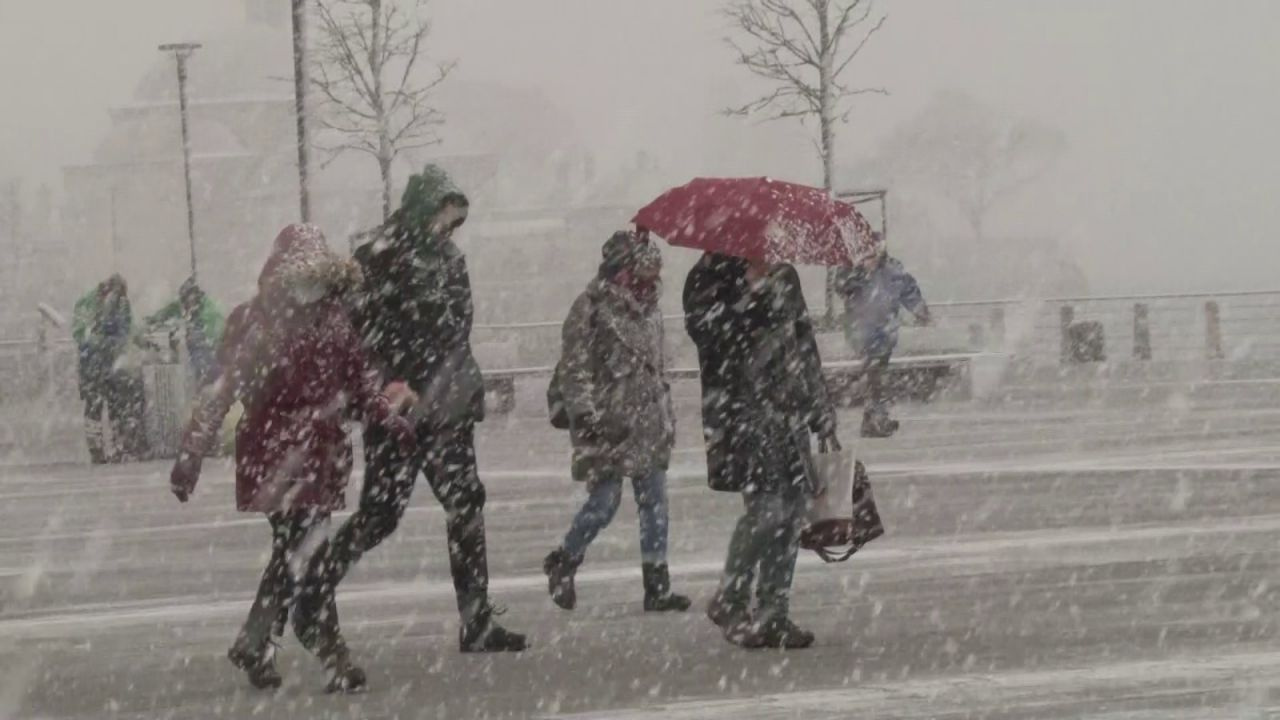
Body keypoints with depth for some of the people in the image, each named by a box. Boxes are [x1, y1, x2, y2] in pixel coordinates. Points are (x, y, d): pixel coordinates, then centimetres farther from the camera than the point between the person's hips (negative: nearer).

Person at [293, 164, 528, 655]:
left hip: (448, 410, 8)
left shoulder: (448, 260, 13)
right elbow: (360, 333, -17)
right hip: (397, 412, -8)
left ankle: (477, 623, 9)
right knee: (380, 514, -6)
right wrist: (385, 385, -24)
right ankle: (314, 591, 13)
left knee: (466, 505, 5)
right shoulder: (377, 260, -11)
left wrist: (468, 391, 18)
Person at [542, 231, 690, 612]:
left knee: (654, 503, 2)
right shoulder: (592, 308, -8)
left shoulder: (648, 310, 14)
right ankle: (562, 563, 17)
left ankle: (657, 585, 5)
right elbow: (575, 368, -11)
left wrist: (667, 418, 21)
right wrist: (584, 415, -17)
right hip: (609, 425, -7)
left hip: (648, 423, 7)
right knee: (605, 501, -7)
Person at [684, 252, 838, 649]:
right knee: (766, 506, -15)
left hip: (788, 412, 6)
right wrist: (753, 292, -22)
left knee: (792, 508, 2)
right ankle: (729, 602, 2)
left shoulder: (784, 278, 16)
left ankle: (774, 614, 9)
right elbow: (711, 335, -18)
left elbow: (805, 350, 21)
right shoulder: (709, 278, -2)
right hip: (741, 414, -6)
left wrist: (822, 418, 20)